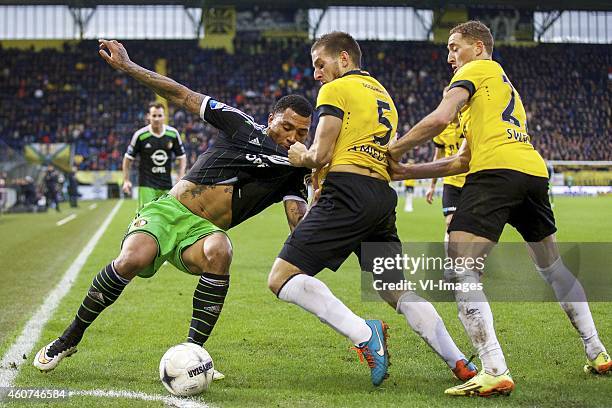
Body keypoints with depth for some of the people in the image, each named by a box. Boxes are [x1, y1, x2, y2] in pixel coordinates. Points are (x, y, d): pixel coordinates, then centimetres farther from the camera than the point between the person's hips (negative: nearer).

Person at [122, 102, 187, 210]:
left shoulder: (173, 134, 0)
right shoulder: (140, 135, -8)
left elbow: (182, 157, 10)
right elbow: (128, 158, 2)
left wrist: (181, 180, -1)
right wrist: (126, 180, -2)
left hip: (166, 185, 3)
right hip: (147, 184, -3)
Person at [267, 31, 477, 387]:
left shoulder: (336, 89, 2)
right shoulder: (384, 95, 27)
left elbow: (321, 155, -7)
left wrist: (302, 157, 15)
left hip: (347, 196, -8)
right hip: (384, 197, 8)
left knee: (282, 278, -10)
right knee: (397, 291, 16)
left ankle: (363, 334, -25)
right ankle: (460, 363, 6)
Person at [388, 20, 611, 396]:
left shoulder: (476, 69, 10)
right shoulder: (507, 87, 35)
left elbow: (440, 118, -9)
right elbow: (463, 160, 30)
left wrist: (394, 151, 2)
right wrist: (410, 172, 26)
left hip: (497, 171, -9)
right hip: (535, 171, 9)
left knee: (461, 271, -13)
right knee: (553, 267, 25)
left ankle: (495, 372, -25)